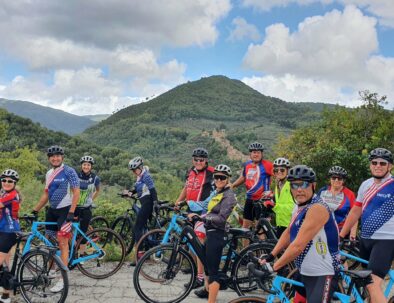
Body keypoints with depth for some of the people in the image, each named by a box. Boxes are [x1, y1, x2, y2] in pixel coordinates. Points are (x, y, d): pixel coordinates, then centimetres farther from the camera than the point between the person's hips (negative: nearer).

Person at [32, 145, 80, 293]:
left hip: (65, 210, -7)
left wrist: (71, 212, -19)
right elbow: (46, 195, 19)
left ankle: (62, 279, -5)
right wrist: (35, 210, 15)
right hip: (52, 210, 7)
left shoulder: (69, 171, -10)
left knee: (62, 243, -8)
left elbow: (76, 193, -13)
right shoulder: (49, 174, 12)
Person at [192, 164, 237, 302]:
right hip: (211, 233, 11)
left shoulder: (228, 196, -15)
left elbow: (221, 218, -24)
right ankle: (207, 289, 50)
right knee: (206, 261, 28)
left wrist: (200, 217, -25)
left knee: (213, 270, -10)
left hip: (217, 235, -11)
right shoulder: (218, 193, 14)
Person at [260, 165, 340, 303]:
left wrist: (274, 267, -21)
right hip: (304, 272, 9)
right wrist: (271, 256, 8)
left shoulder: (317, 208, -23)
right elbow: (289, 233, 18)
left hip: (323, 275, -9)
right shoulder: (299, 207, 7)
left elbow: (298, 246, -27)